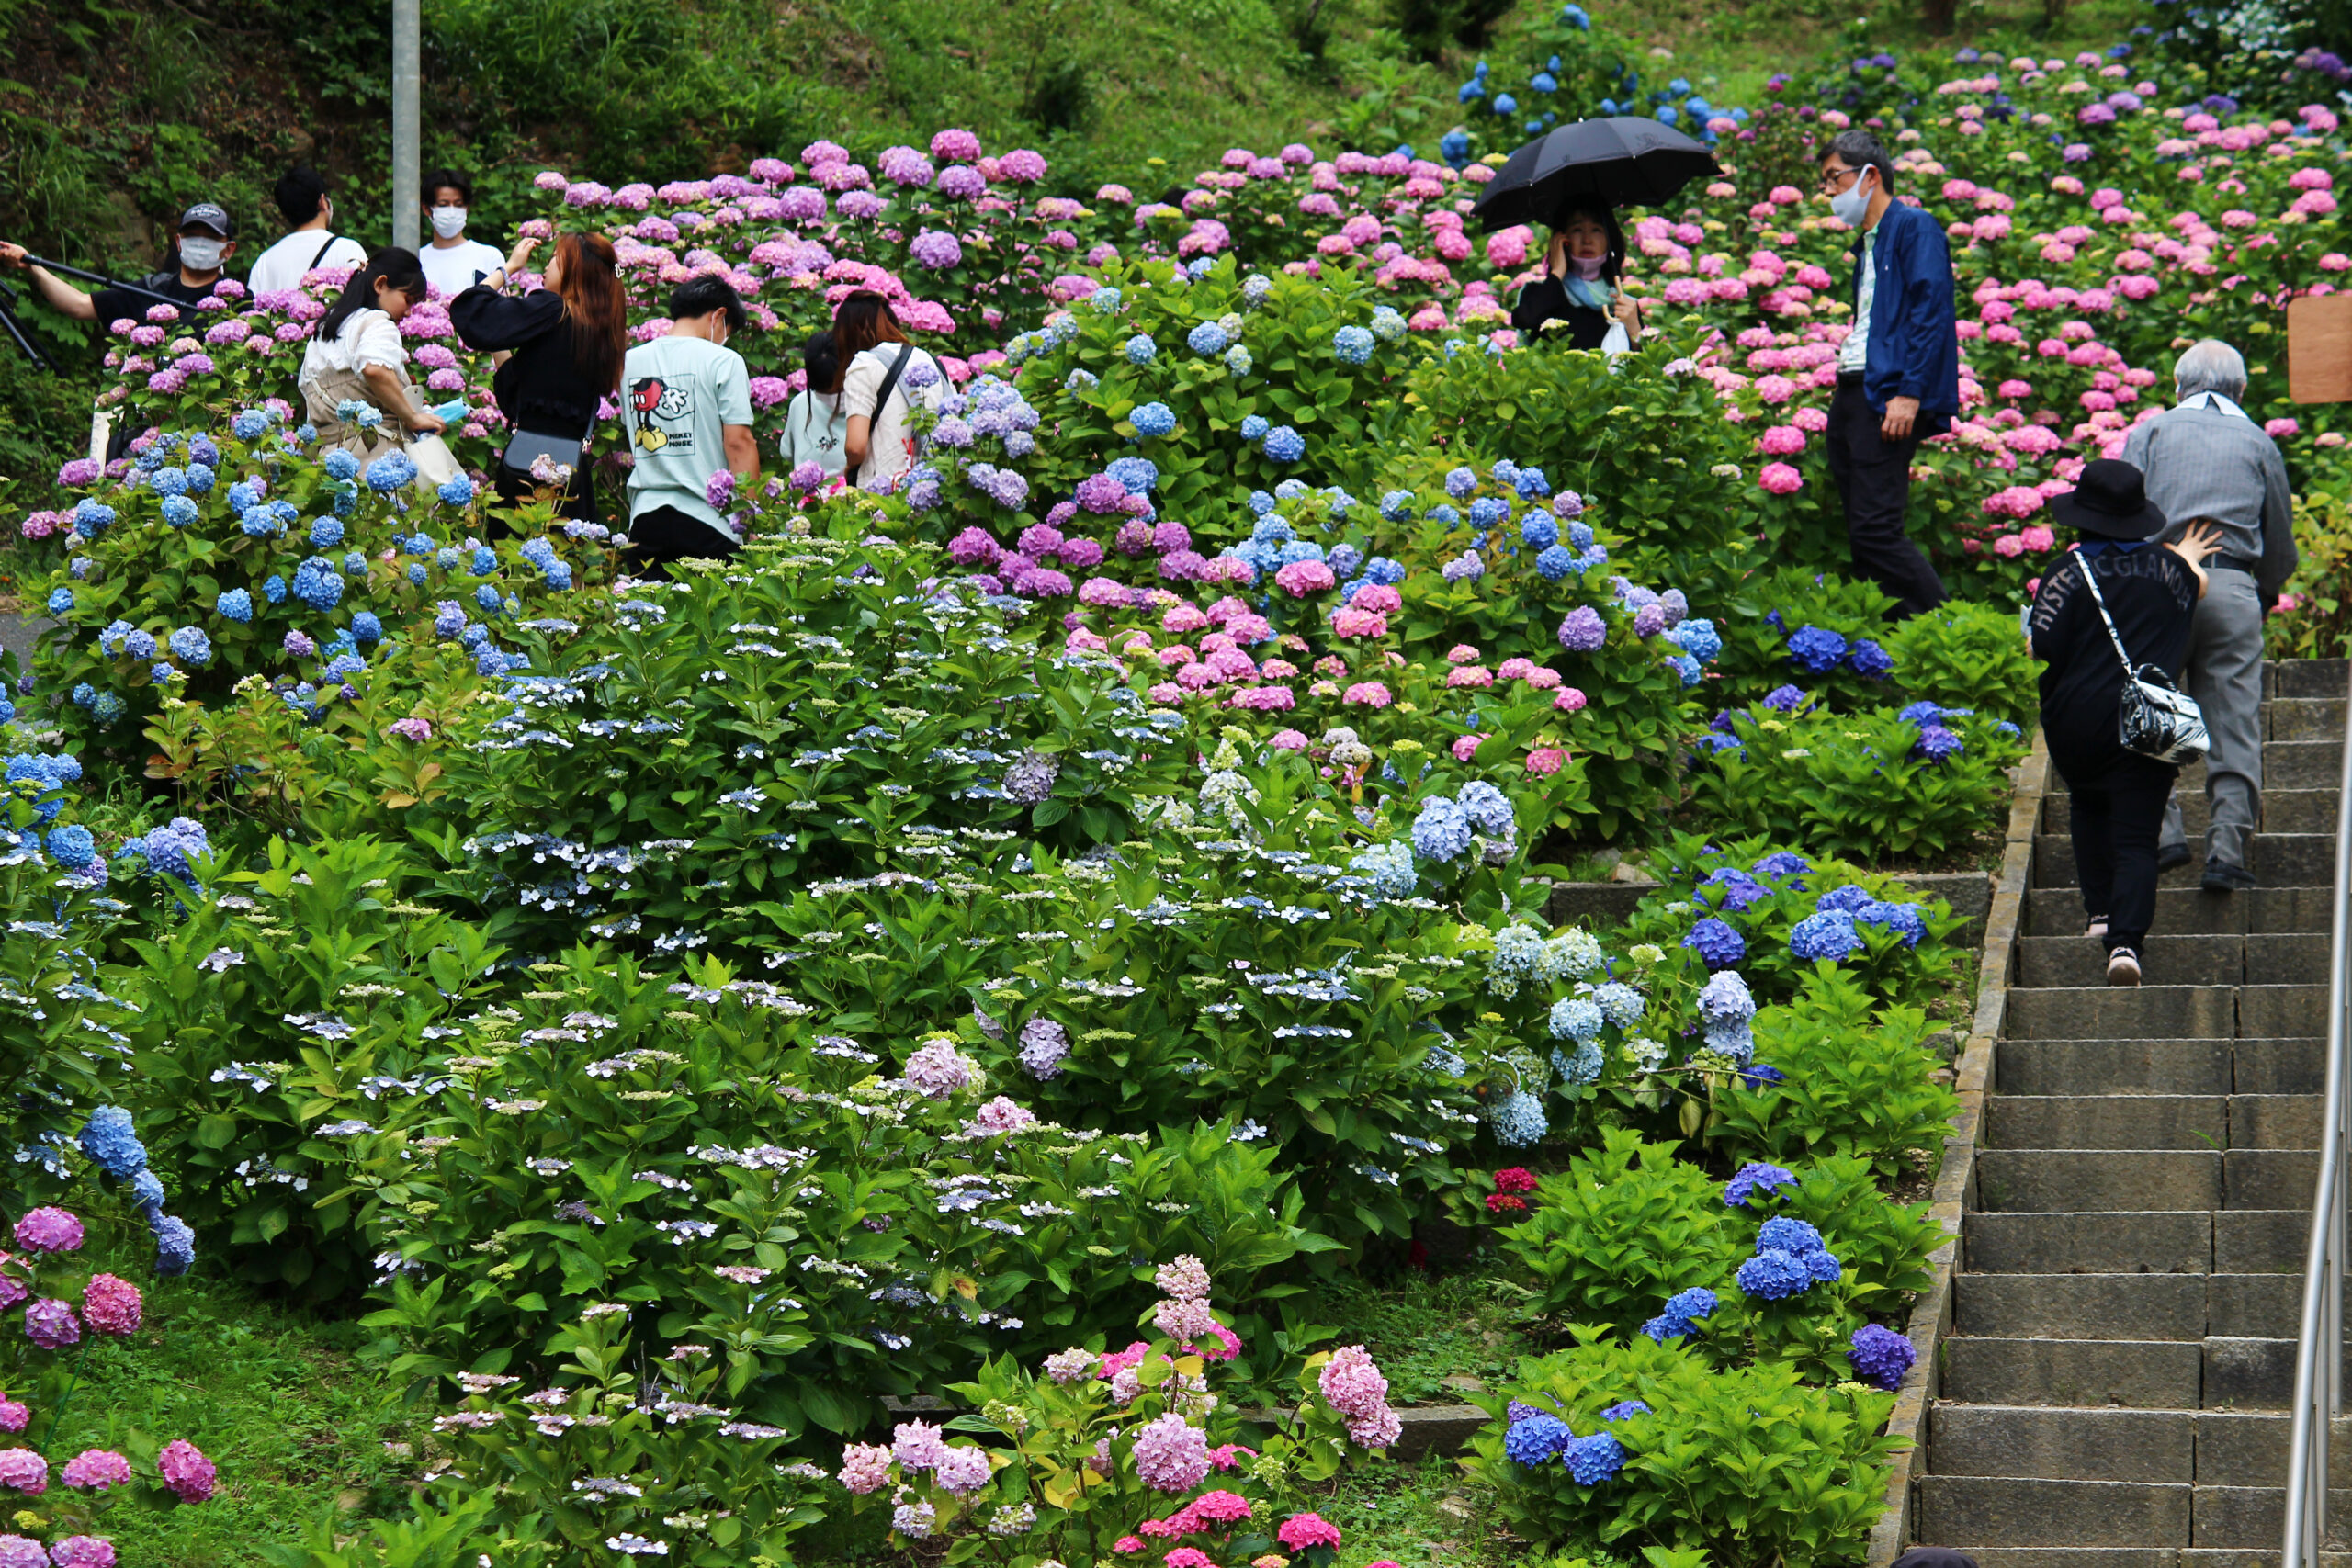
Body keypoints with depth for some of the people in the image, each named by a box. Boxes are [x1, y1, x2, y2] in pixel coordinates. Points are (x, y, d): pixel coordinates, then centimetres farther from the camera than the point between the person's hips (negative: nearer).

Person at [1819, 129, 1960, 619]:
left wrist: (1909, 395, -23)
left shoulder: (1915, 228, -5)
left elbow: (1931, 314, -15)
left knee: (1874, 529, -17)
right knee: (1861, 533, 6)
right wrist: (1843, 384, 13)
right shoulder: (1867, 243, 23)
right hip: (1850, 394, 10)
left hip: (1889, 396, -10)